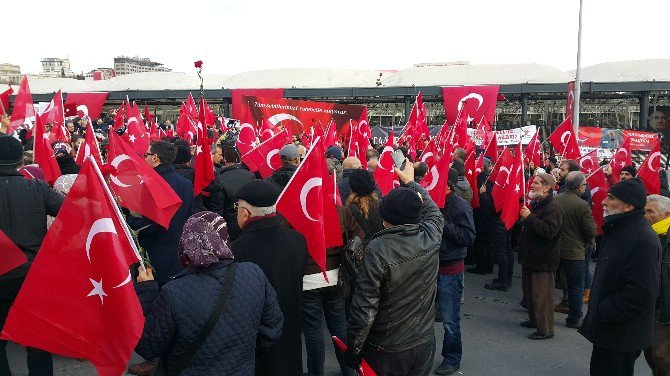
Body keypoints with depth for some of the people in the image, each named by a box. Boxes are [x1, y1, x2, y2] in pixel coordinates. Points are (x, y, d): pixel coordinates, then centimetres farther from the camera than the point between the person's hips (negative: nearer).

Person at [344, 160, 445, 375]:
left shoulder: (377, 250, -25)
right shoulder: (431, 237, -12)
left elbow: (364, 309, -23)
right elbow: (433, 211, 13)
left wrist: (352, 351, -10)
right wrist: (411, 182, 24)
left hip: (386, 352, -4)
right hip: (424, 343, 4)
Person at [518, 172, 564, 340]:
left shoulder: (553, 208, -17)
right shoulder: (535, 203, 13)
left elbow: (549, 231, -31)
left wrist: (530, 217, -29)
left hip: (543, 260, -10)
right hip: (530, 256, 10)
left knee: (541, 295, -4)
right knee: (529, 292, 20)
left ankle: (545, 329, 6)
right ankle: (534, 320, 35)